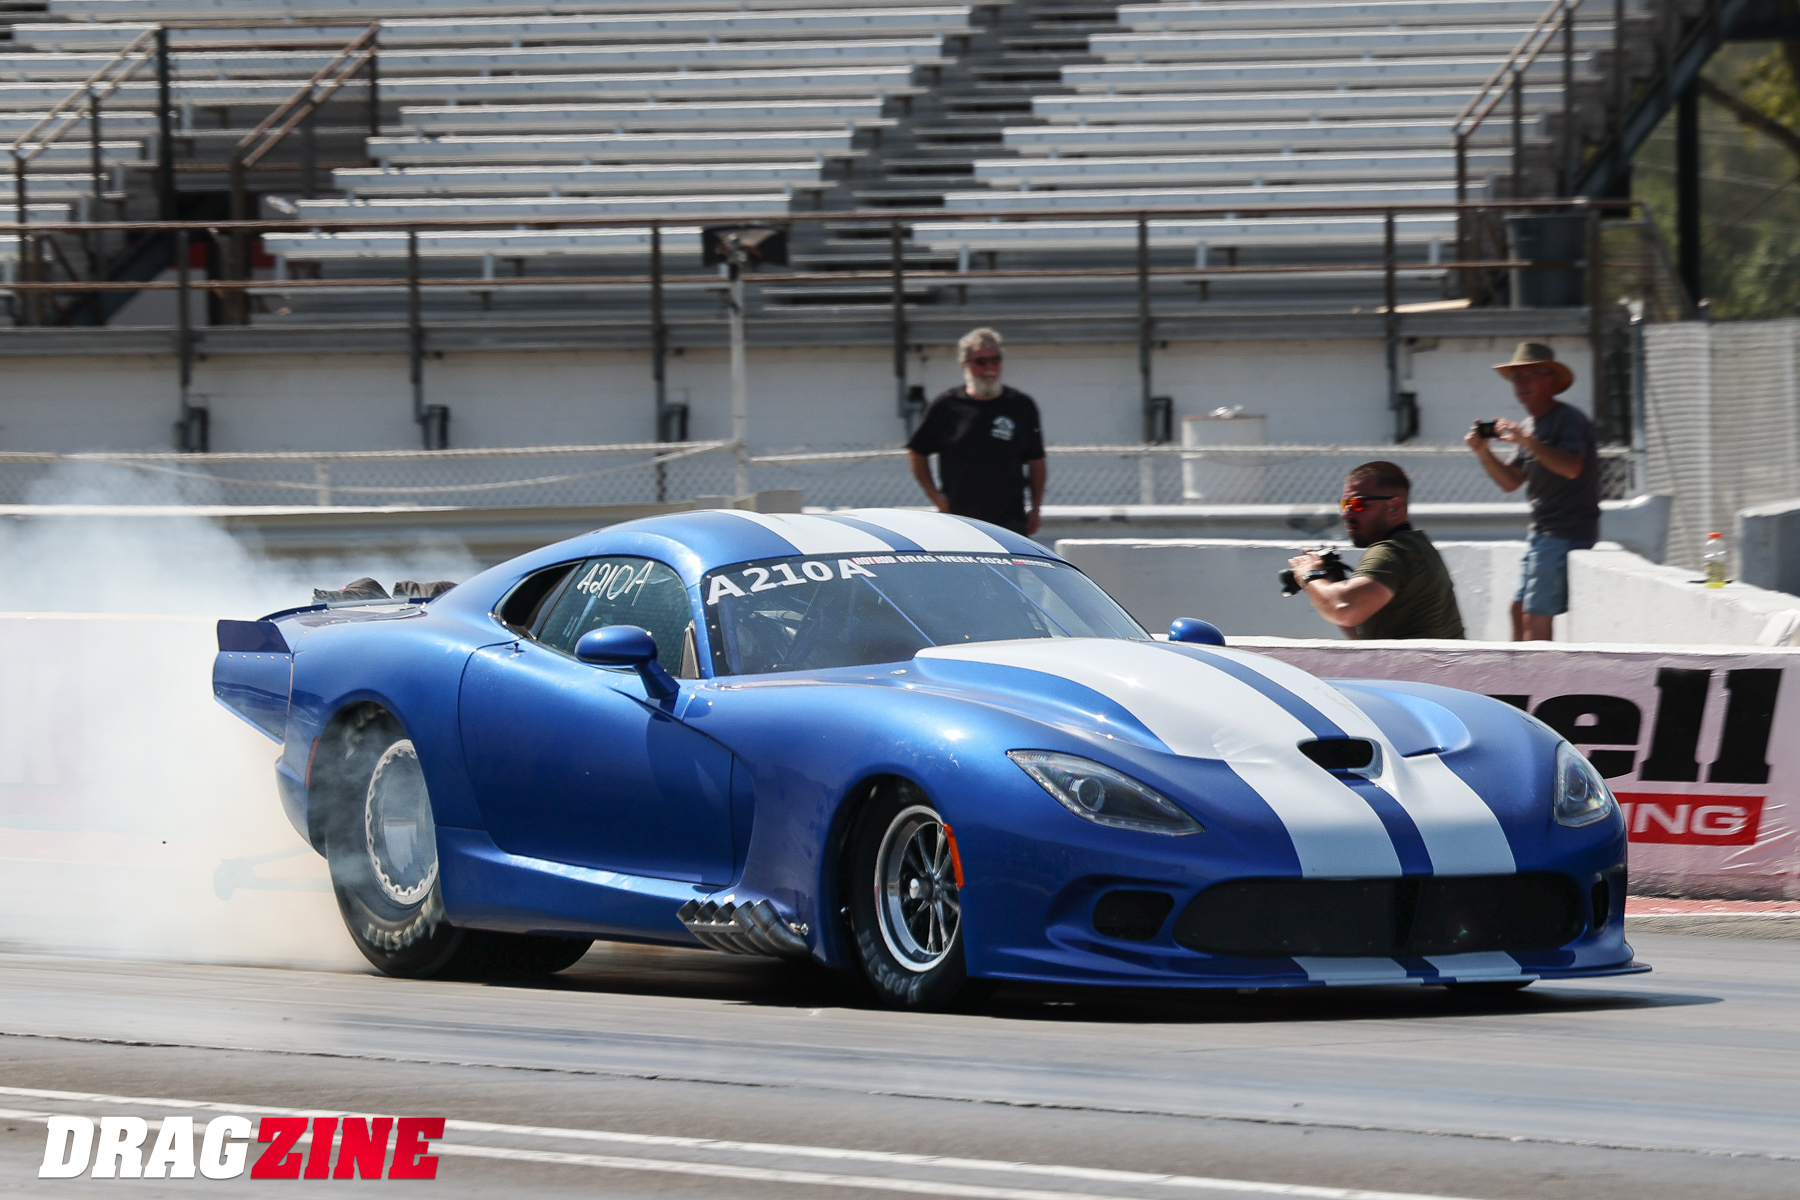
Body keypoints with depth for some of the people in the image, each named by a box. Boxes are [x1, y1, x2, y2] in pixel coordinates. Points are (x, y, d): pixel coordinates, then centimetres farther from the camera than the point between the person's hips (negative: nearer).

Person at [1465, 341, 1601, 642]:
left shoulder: (1568, 420, -11)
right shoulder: (1529, 426, 18)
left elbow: (1571, 468, -27)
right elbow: (1511, 481, 17)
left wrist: (1528, 442, -34)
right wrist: (1483, 453, 0)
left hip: (1568, 535, -10)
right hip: (1542, 535, 10)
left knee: (1536, 618, -13)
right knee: (1520, 609, 11)